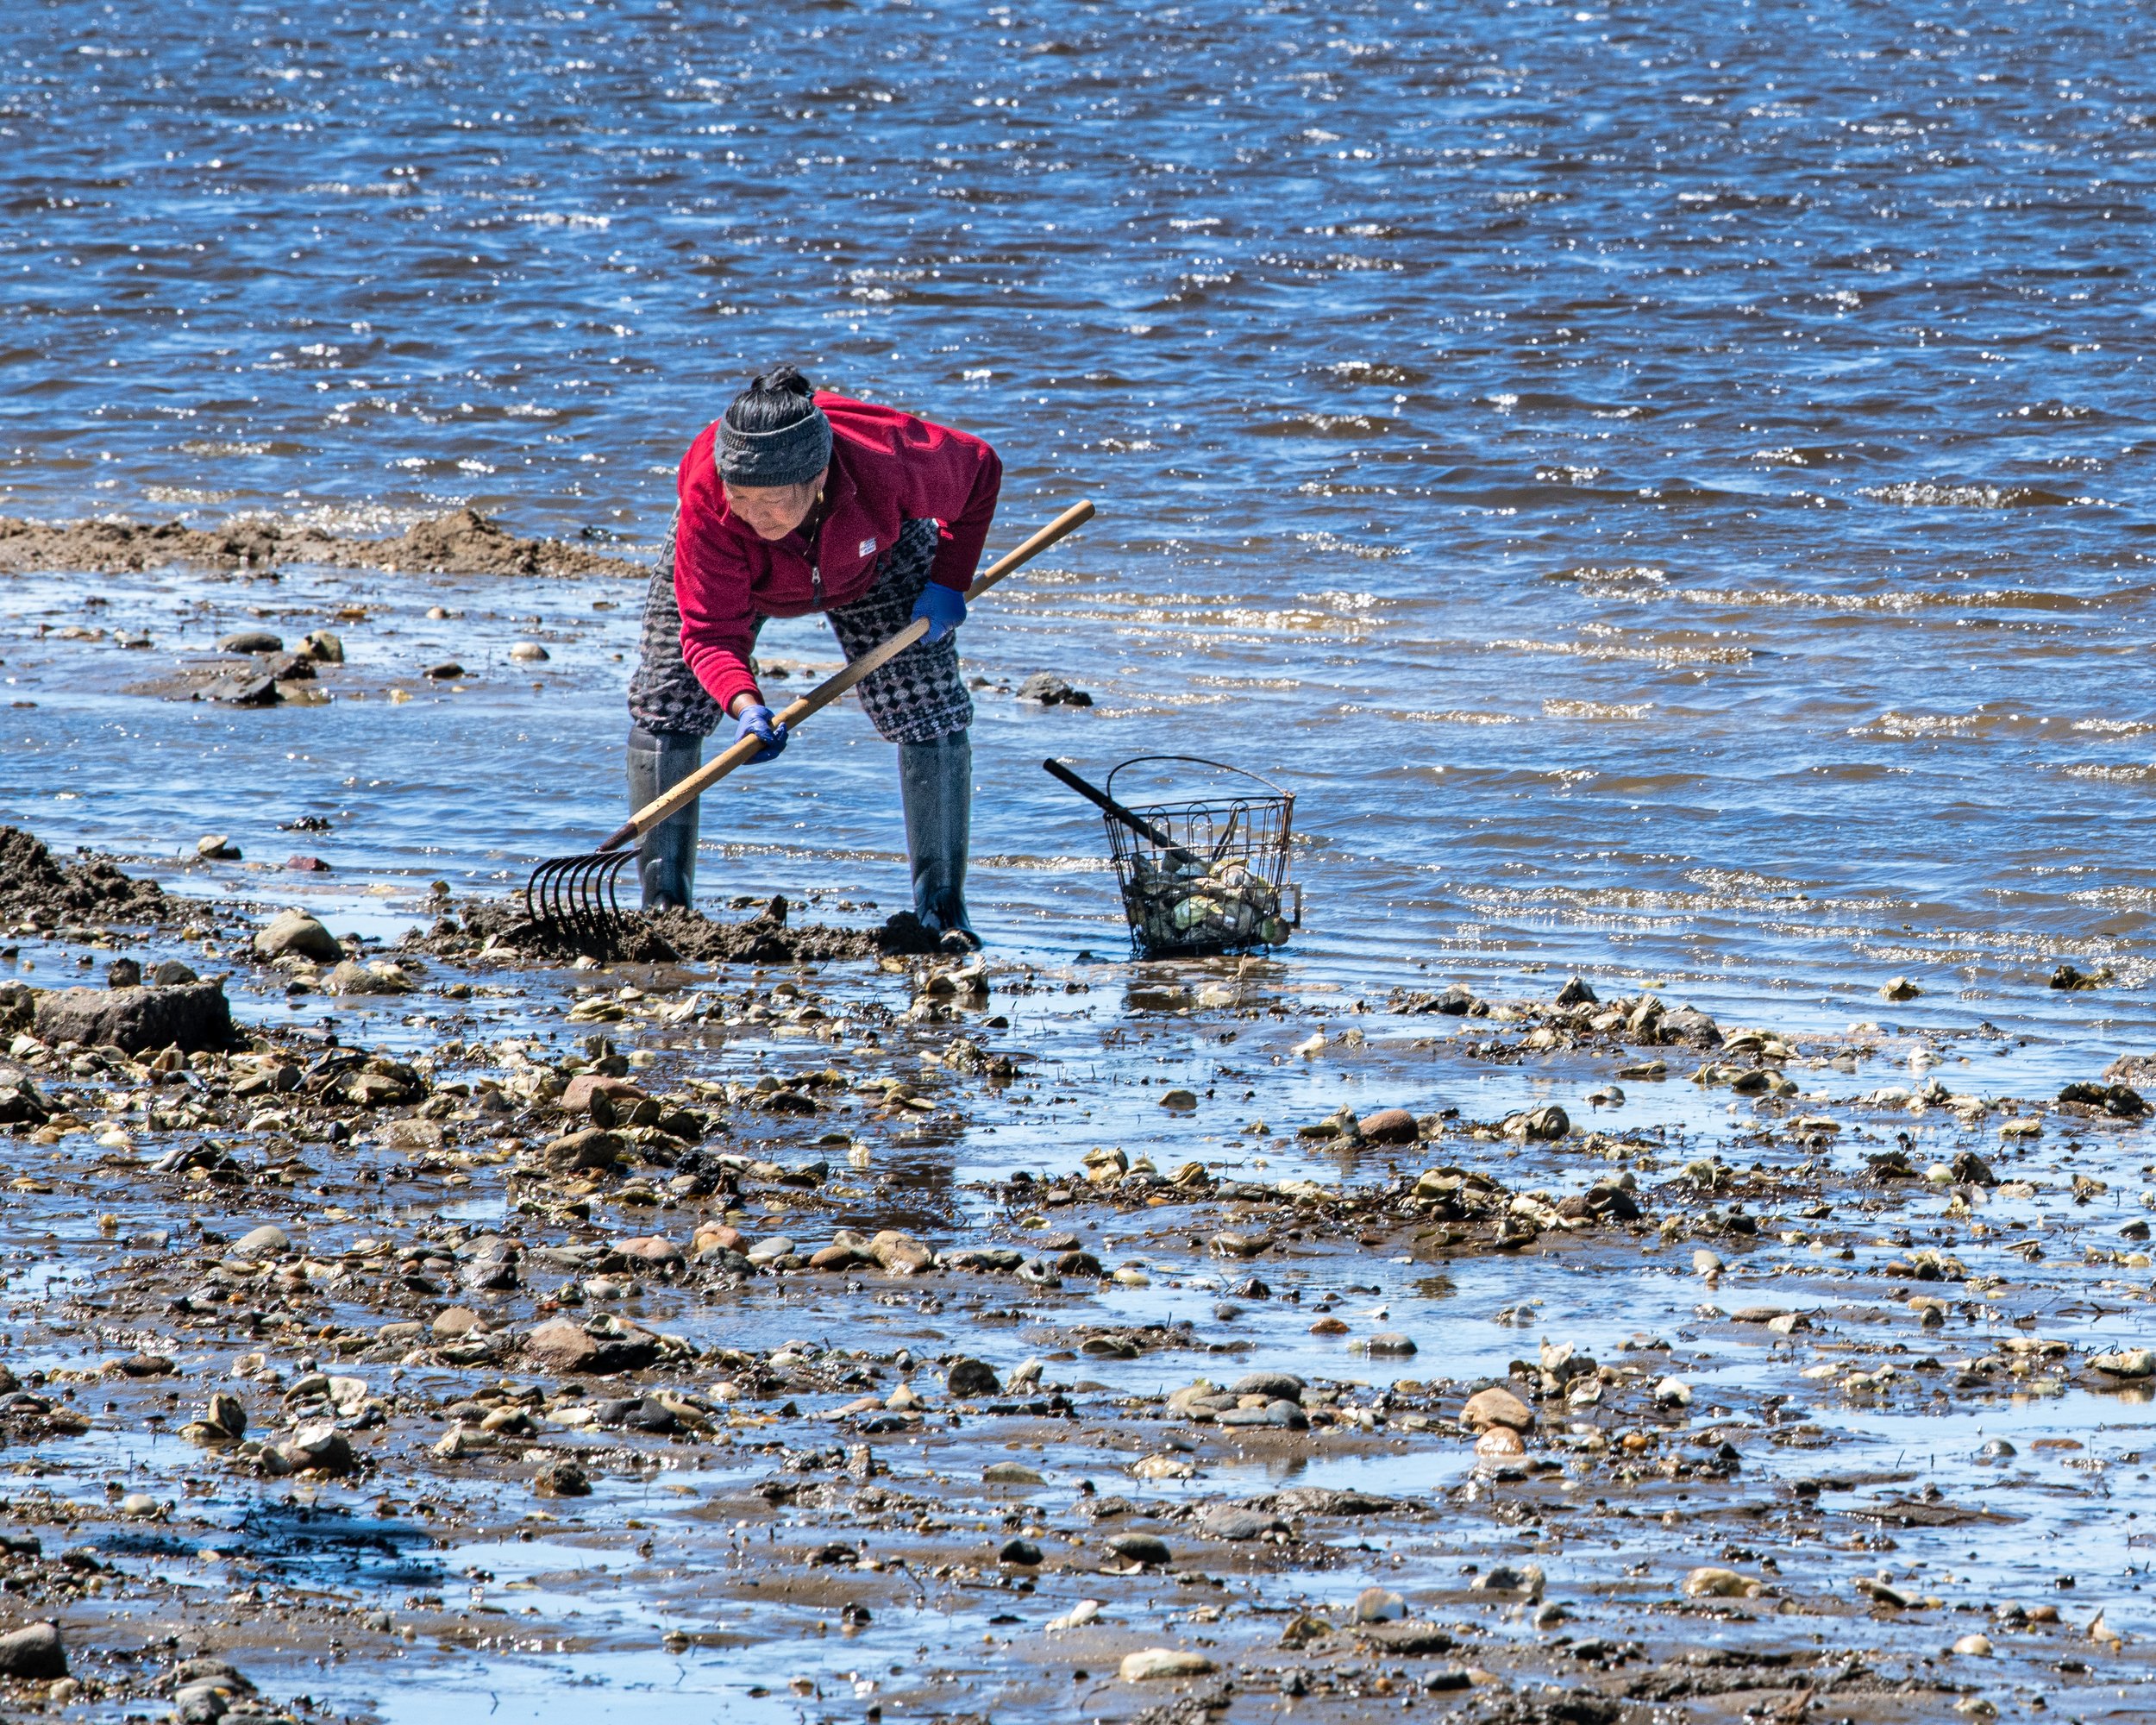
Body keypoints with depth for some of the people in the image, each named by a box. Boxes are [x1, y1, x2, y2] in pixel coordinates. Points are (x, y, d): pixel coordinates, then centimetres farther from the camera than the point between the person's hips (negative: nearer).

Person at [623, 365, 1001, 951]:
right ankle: (662, 909, 0)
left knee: (931, 714, -10)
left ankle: (942, 910, -1)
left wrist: (948, 581, -22)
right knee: (663, 708, -9)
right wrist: (744, 704, -58)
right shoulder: (706, 497, -44)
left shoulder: (890, 461, -43)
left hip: (873, 561, 0)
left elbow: (980, 471, -19)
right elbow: (711, 629, -40)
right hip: (734, 575, 0)